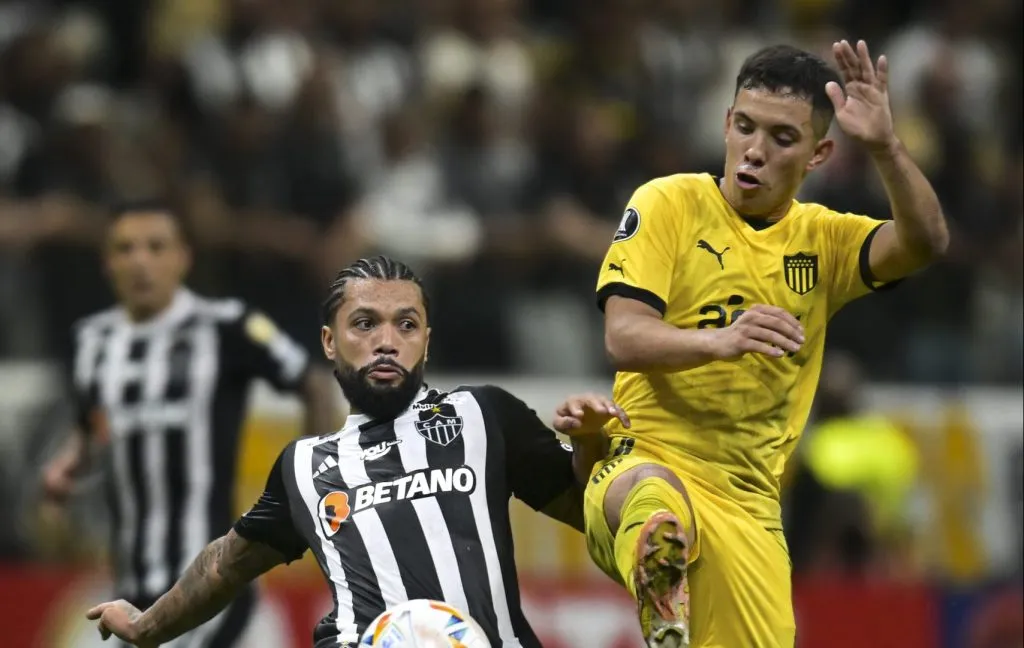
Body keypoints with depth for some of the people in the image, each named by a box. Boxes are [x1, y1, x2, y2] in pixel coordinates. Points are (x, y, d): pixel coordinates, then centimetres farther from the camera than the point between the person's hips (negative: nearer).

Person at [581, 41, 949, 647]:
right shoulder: (669, 204, 0)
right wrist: (721, 341, -32)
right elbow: (624, 337, -12)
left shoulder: (823, 239, 11)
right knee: (659, 499, -42)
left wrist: (884, 146, -24)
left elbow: (926, 243, -7)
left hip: (749, 510, 5)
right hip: (648, 461, -5)